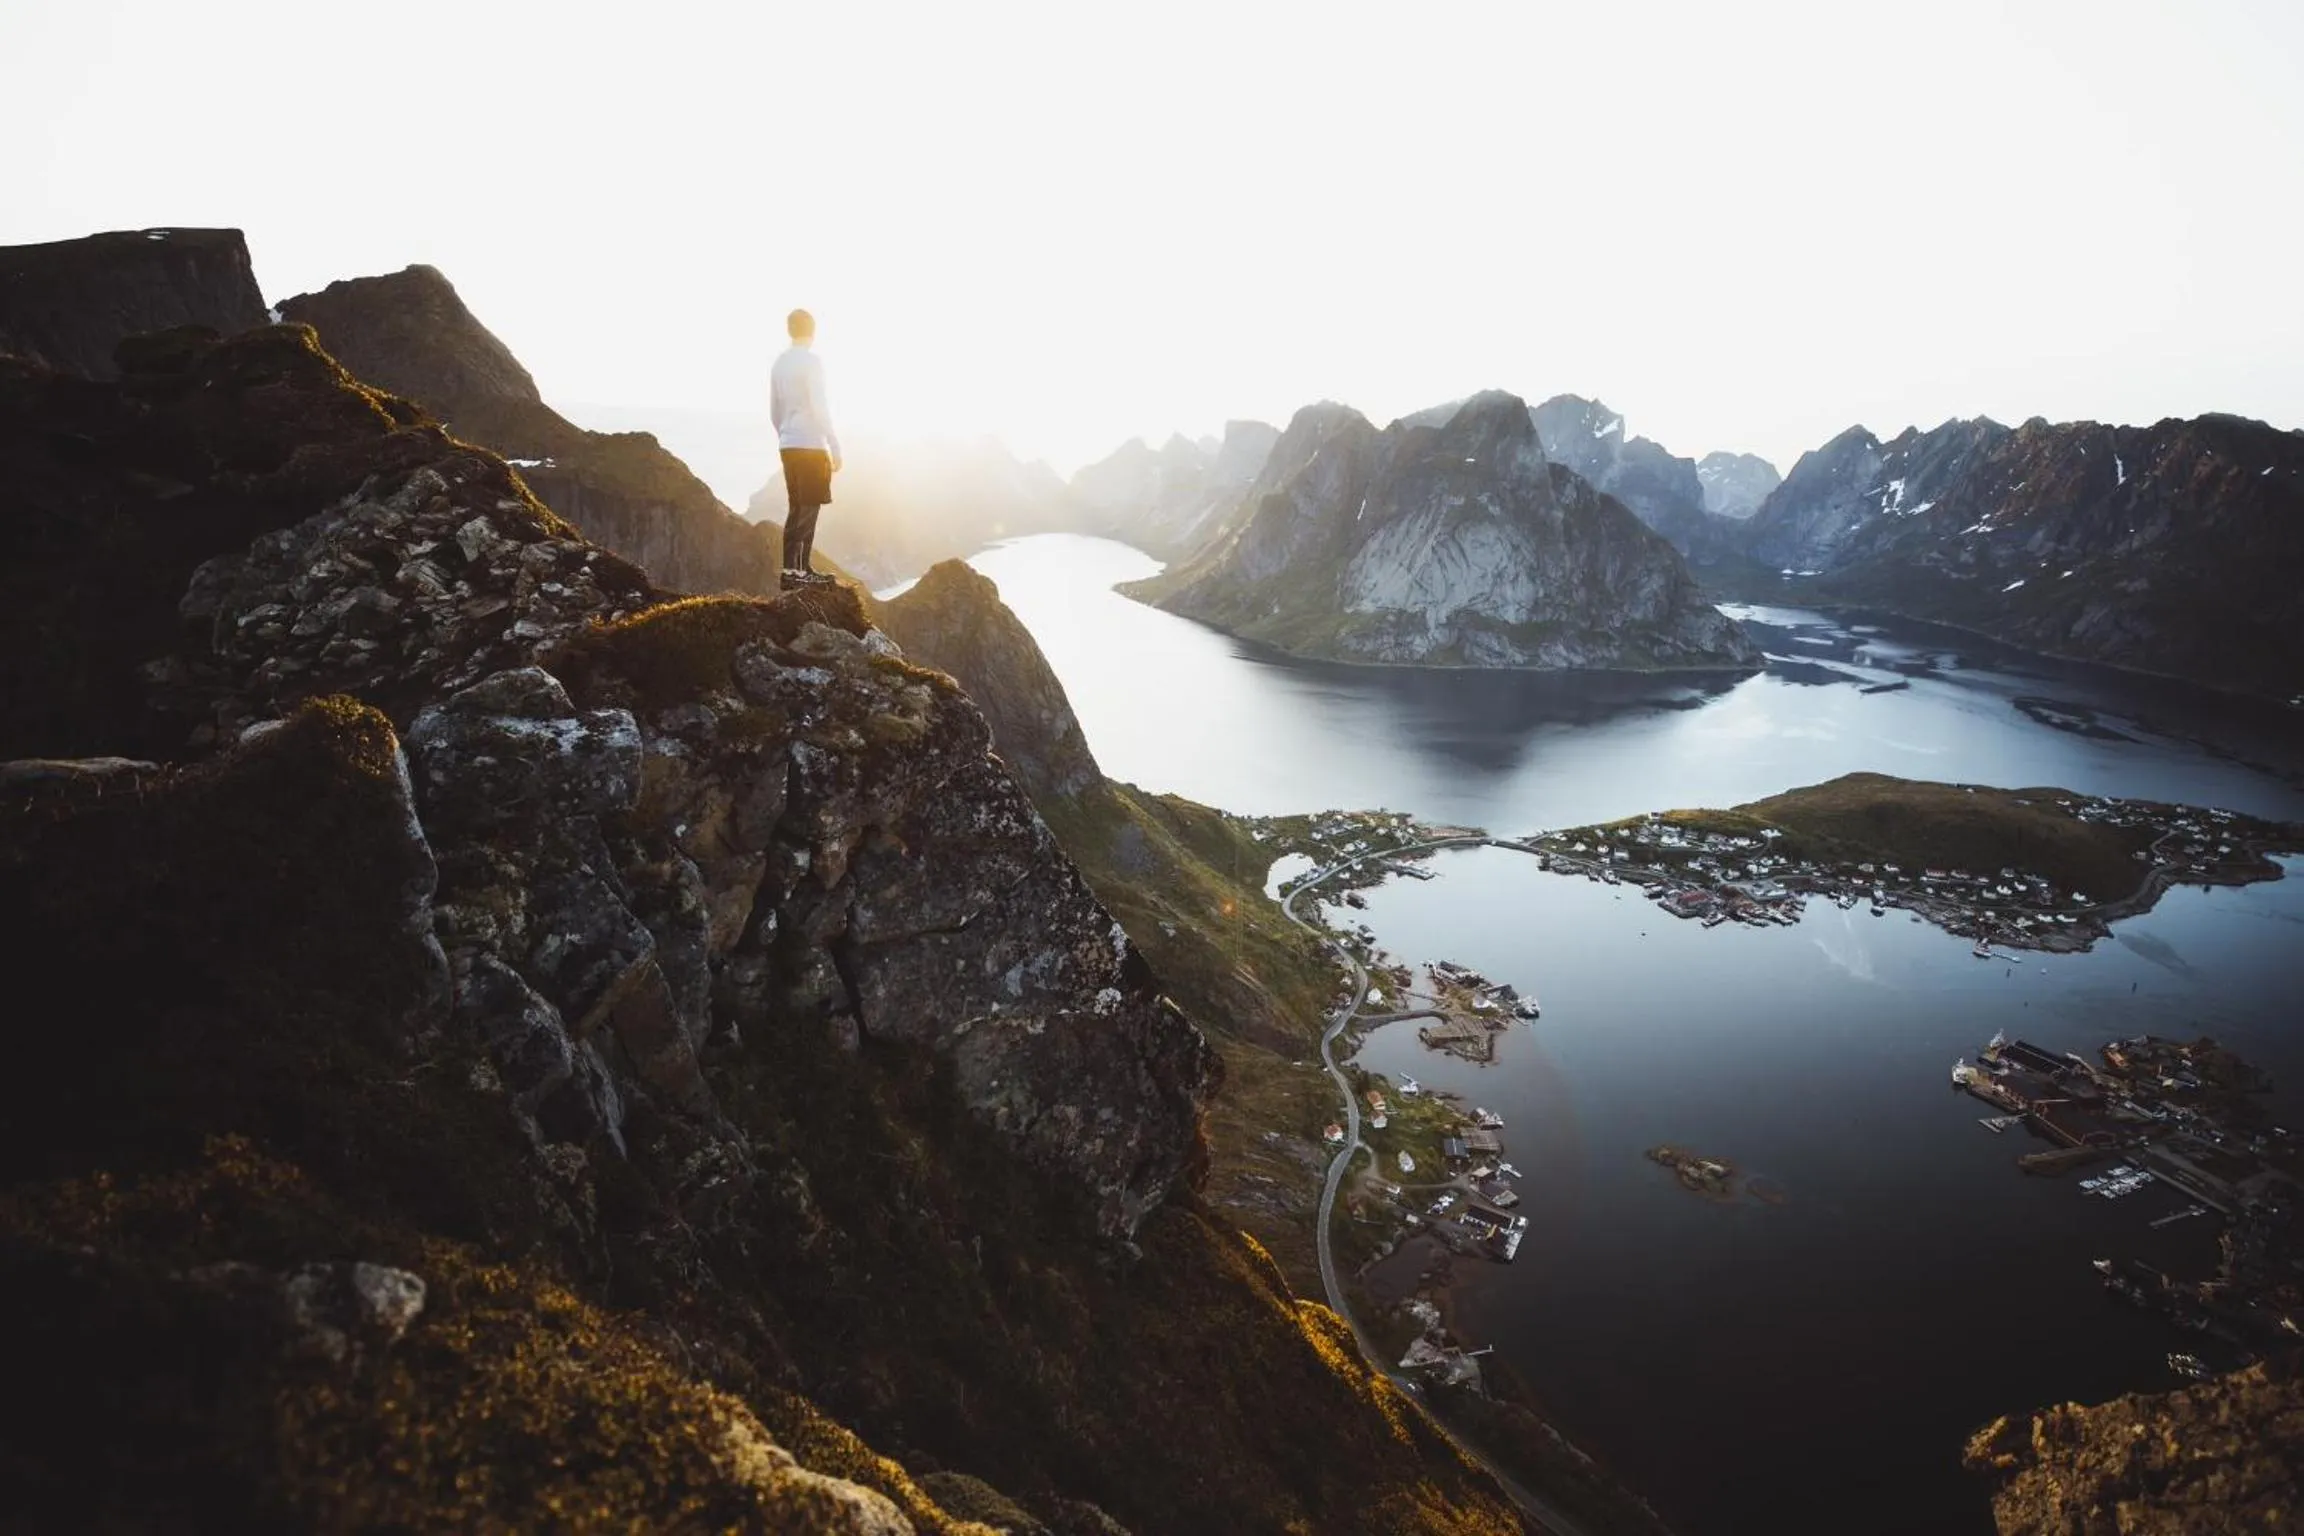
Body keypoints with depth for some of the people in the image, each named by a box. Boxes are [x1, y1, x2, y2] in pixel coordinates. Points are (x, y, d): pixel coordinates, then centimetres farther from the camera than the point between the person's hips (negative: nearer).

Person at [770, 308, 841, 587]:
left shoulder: (779, 363, 13)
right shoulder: (812, 361, -9)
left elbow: (774, 411, 18)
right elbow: (819, 407, -14)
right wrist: (835, 446, -12)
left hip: (788, 446, 7)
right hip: (811, 444, -7)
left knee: (796, 508, 12)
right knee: (809, 509, -5)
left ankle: (791, 568, 13)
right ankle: (799, 570, -9)